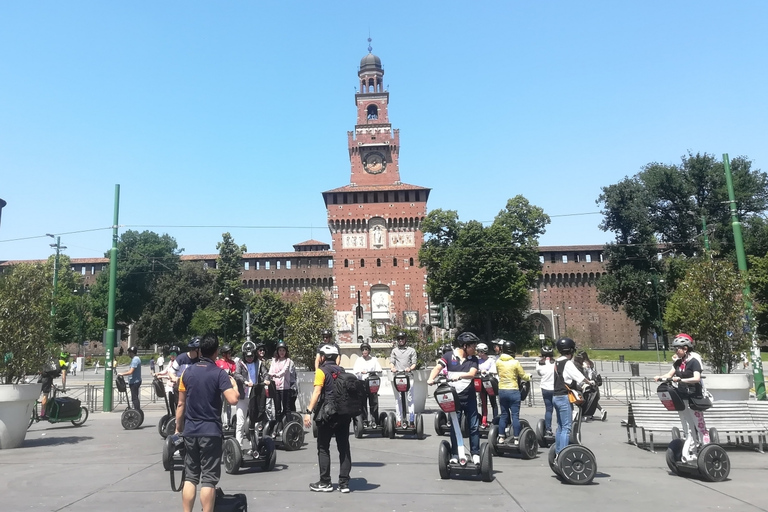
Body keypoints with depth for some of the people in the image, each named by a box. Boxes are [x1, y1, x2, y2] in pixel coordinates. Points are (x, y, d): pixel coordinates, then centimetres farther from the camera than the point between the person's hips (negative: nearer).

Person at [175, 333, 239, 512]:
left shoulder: (187, 372, 4)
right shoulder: (219, 373, -8)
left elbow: (181, 404, 7)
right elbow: (232, 400, -17)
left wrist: (178, 429, 15)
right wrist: (234, 385, 3)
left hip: (190, 431, 4)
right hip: (211, 431, -4)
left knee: (190, 477, 12)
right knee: (208, 479, 0)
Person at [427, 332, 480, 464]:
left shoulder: (473, 359, 2)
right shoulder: (449, 356, -3)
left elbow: (472, 374, -14)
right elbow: (438, 368, -12)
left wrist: (459, 376, -33)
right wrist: (431, 378, -31)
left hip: (470, 397, 2)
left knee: (474, 427, 6)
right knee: (454, 427, 6)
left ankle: (475, 454, 18)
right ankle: (454, 455, 15)